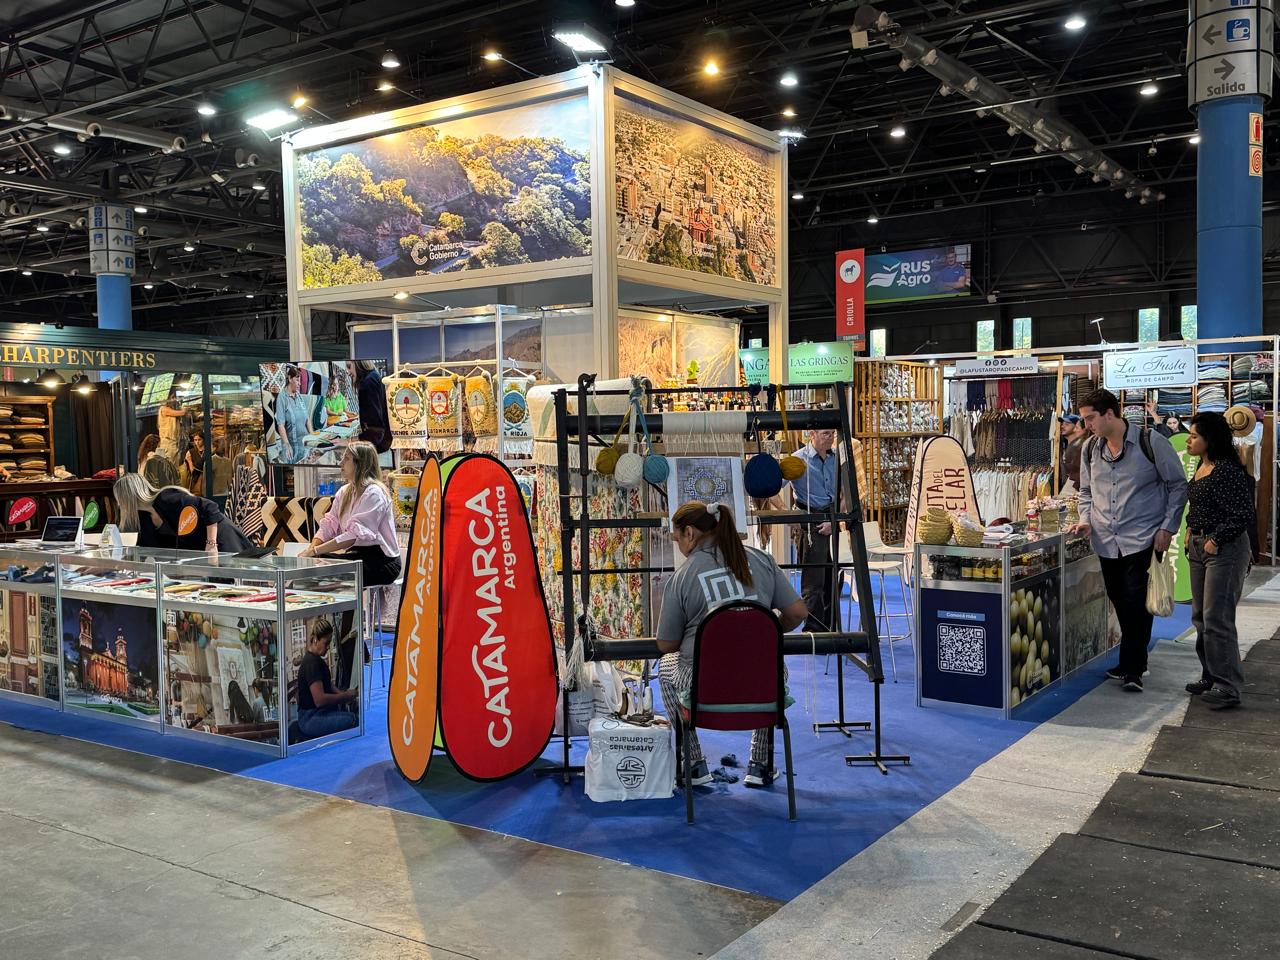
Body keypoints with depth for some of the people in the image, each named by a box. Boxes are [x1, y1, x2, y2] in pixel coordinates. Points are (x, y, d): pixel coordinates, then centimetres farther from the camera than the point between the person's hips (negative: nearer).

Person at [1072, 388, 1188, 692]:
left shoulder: (1150, 442, -8)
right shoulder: (1090, 448, 7)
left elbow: (1178, 485, -1)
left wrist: (1167, 527, -7)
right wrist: (1086, 519, 3)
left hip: (1142, 538, -5)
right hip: (1106, 541, 6)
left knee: (1135, 603, -10)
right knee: (1119, 602, 12)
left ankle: (1132, 669, -1)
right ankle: (1133, 662, 26)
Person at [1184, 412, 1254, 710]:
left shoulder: (1227, 471, -19)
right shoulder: (1201, 467, 10)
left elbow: (1244, 516, -21)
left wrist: (1216, 540, -17)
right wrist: (1191, 531, 12)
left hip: (1224, 550, -10)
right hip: (1199, 548, 10)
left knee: (1216, 619, -8)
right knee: (1200, 617, 15)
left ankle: (1228, 687, -1)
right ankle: (1211, 676, 27)